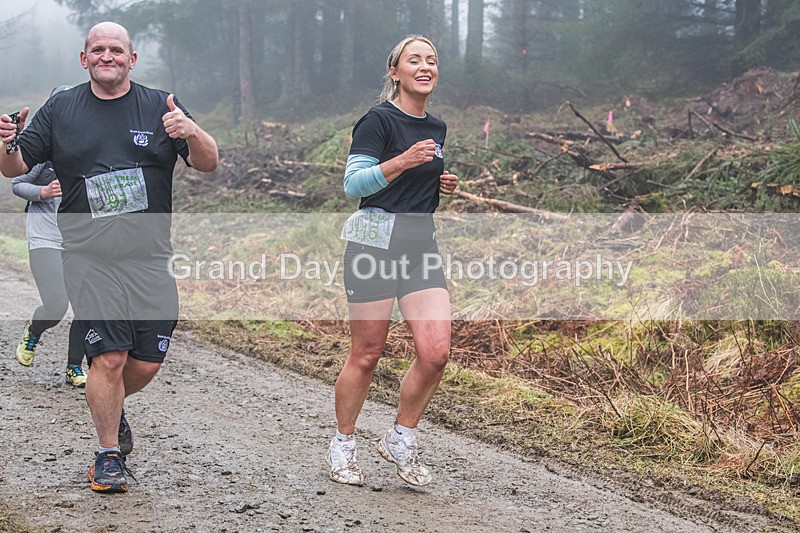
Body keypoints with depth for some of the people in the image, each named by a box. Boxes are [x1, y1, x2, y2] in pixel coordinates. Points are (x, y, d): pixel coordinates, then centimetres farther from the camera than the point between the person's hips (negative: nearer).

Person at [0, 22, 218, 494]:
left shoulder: (160, 107, 7)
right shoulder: (61, 110, 9)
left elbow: (209, 163, 0)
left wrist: (192, 132, -23)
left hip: (151, 259, 2)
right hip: (89, 257, -1)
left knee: (147, 363, 4)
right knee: (109, 357, -11)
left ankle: (112, 408, 38)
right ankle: (109, 456, 7)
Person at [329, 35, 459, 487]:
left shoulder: (437, 128, 16)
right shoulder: (379, 120, -7)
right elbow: (353, 184, -13)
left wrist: (444, 184, 10)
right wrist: (401, 162, -24)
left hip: (422, 245, 6)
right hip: (375, 241, -6)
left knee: (436, 352, -7)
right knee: (367, 355, 0)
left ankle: (401, 440, 12)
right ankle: (344, 446, 19)